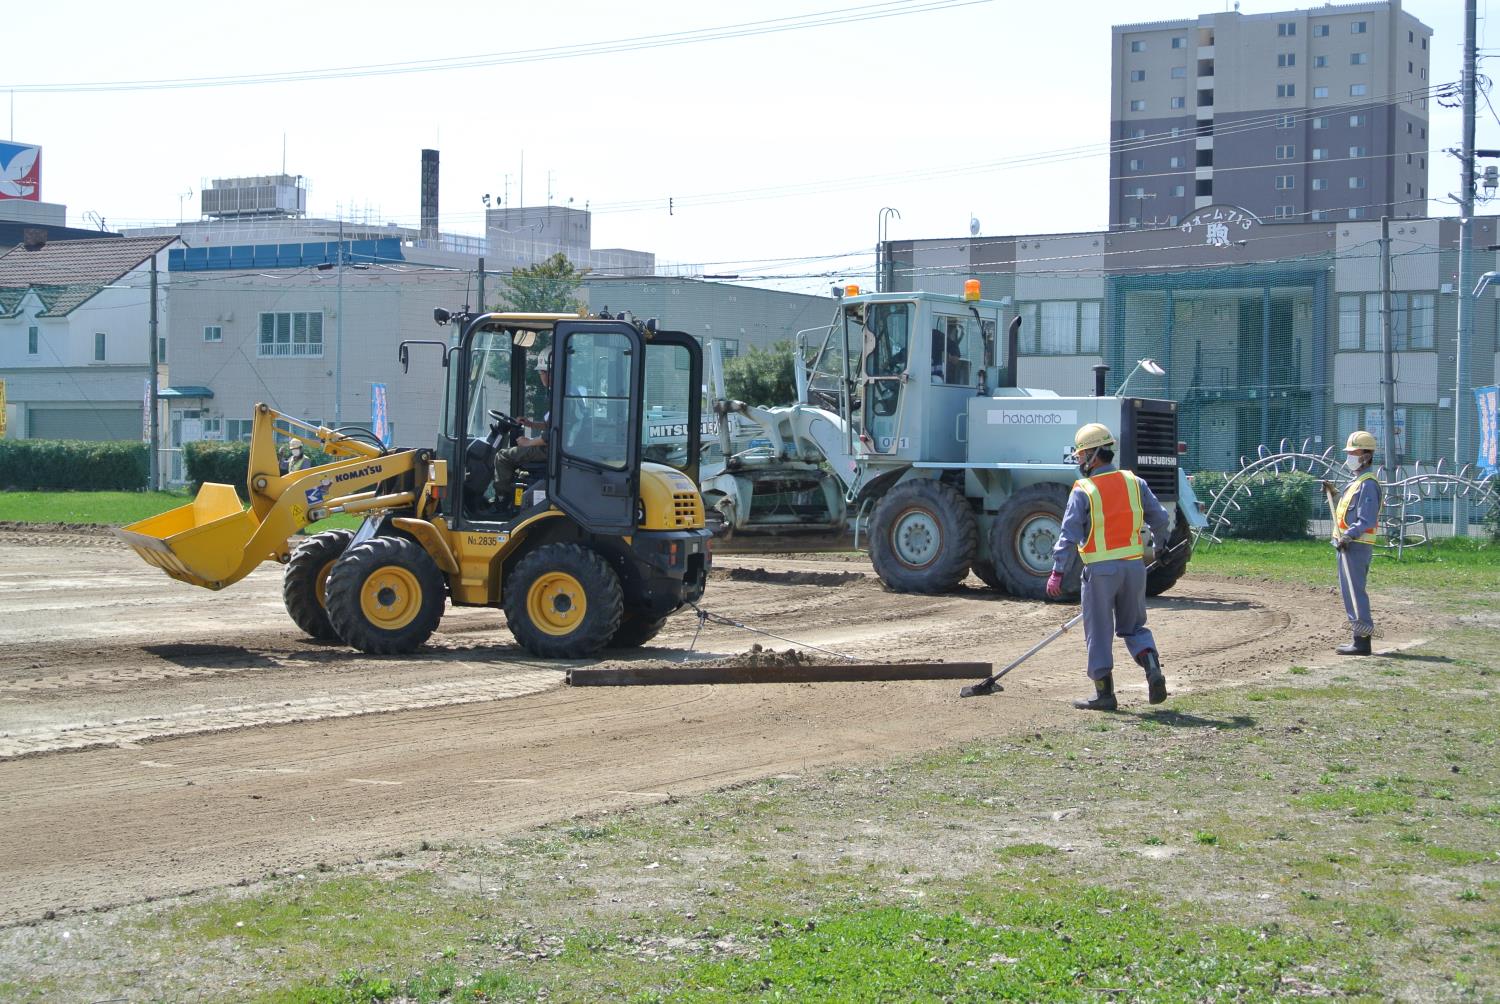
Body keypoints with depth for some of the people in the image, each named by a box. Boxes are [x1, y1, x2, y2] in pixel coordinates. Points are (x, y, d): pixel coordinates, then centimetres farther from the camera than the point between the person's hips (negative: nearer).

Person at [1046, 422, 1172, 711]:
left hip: (1100, 570, -4)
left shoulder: (1083, 491, -9)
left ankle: (1105, 694, 10)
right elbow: (1161, 519, 10)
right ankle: (1153, 670, -3)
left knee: (1099, 632, 6)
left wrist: (1057, 572, -13)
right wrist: (1160, 546, 30)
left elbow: (1069, 535, -14)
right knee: (1133, 626, 19)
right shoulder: (1134, 483, 4)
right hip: (1134, 566, 4)